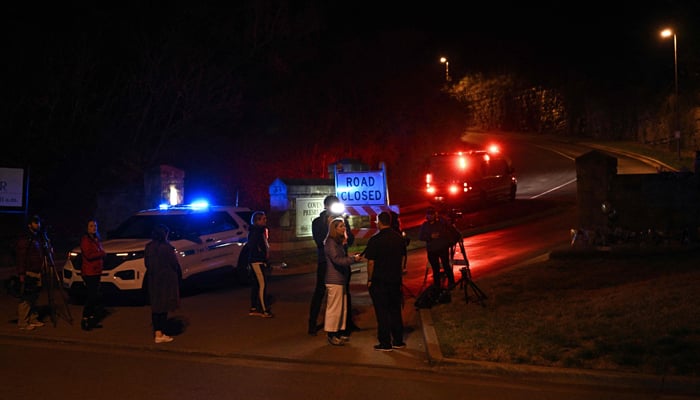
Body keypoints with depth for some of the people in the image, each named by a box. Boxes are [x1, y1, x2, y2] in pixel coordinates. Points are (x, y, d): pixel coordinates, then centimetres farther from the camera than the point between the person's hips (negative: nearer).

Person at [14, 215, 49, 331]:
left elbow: (44, 253, 27)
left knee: (33, 298, 14)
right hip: (28, 273, -8)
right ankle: (22, 323, -4)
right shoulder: (24, 239, -9)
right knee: (25, 299, -7)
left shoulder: (40, 237, 16)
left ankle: (33, 319, 21)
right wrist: (21, 273, -19)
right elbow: (21, 257, -14)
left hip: (37, 272, 8)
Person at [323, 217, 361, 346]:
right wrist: (353, 259, -19)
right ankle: (331, 335, 1)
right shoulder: (330, 242, -12)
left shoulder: (338, 242, 17)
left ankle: (339, 332, 20)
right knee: (334, 307, -5)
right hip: (334, 280, -10)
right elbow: (337, 260, -21)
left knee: (343, 307, 13)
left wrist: (352, 257, 5)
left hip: (341, 279, 10)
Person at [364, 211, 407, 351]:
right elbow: (402, 259, 12)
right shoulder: (399, 238, 5)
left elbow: (371, 262, -14)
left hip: (379, 282, -5)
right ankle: (398, 341, 20)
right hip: (395, 280, 5)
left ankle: (385, 343, 5)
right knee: (395, 311, 14)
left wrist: (369, 280, -3)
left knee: (382, 312, 2)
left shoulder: (375, 240, -14)